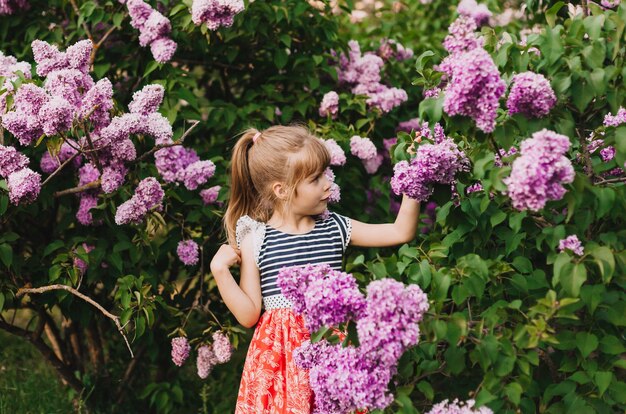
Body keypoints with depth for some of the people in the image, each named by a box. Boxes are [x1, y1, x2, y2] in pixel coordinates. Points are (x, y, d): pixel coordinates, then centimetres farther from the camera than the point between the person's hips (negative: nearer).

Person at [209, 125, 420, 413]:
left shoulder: (335, 228, 4)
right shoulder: (255, 241, -5)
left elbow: (401, 232, 6)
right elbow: (249, 316, -5)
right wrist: (220, 271, -15)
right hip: (281, 354, -3)